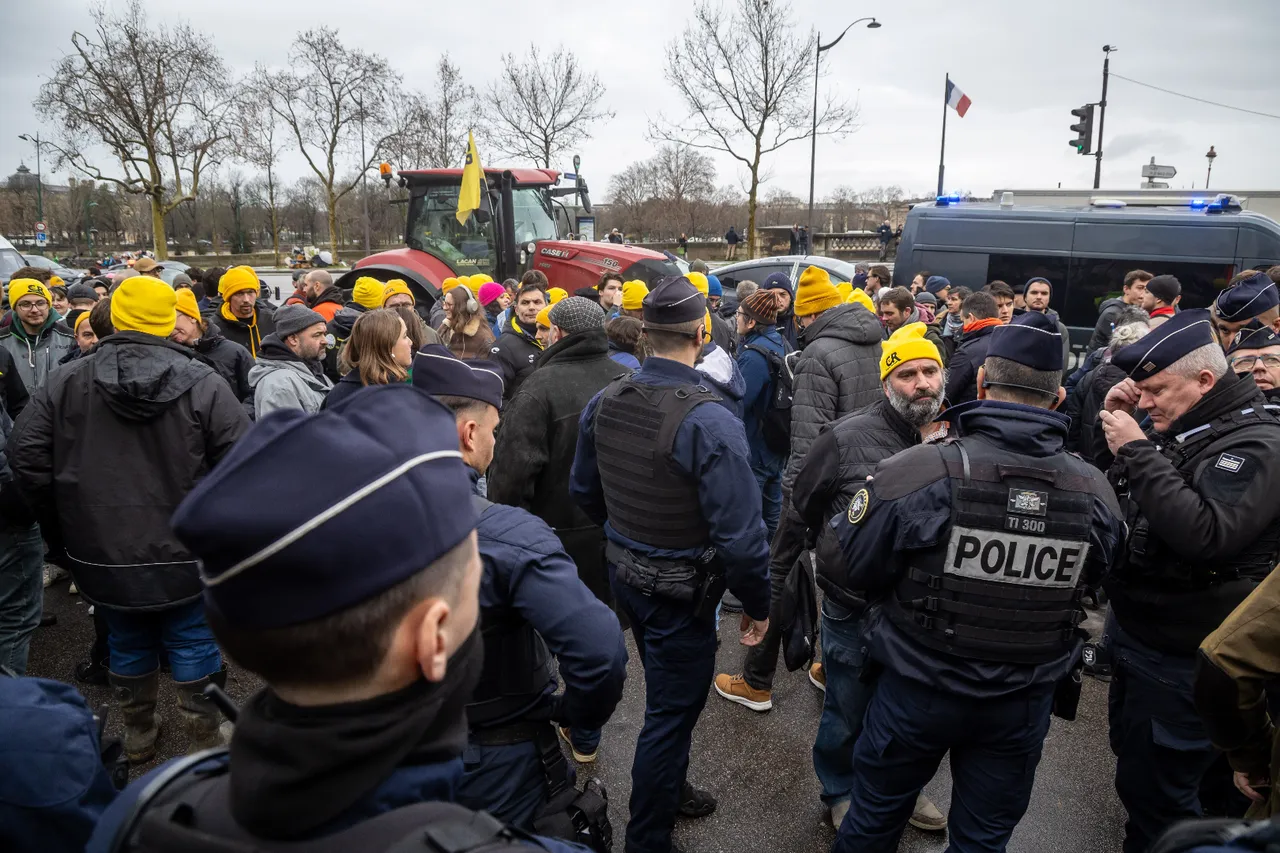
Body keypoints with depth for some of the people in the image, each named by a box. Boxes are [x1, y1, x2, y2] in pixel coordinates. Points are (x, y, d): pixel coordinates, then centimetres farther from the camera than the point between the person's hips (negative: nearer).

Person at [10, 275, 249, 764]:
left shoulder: (67, 382, -4)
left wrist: (59, 530, 10)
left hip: (102, 555, 3)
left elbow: (26, 456, -1)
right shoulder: (204, 384, -14)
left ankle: (138, 738, 39)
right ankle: (204, 744, 24)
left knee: (128, 644, 21)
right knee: (192, 646, 12)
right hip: (186, 556, -3)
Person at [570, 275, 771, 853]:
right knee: (671, 714, 12)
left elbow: (583, 491, 9)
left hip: (625, 573, 7)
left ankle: (670, 790, 51)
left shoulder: (603, 404, -6)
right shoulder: (709, 423, -27)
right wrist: (757, 604, -10)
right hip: (681, 589, -7)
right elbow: (739, 536, -26)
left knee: (668, 696, 29)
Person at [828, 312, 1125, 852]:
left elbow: (841, 574, -17)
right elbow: (1096, 577, 8)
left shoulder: (918, 472, -25)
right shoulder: (1095, 492, -12)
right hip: (1024, 705, 3)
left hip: (917, 693, -3)